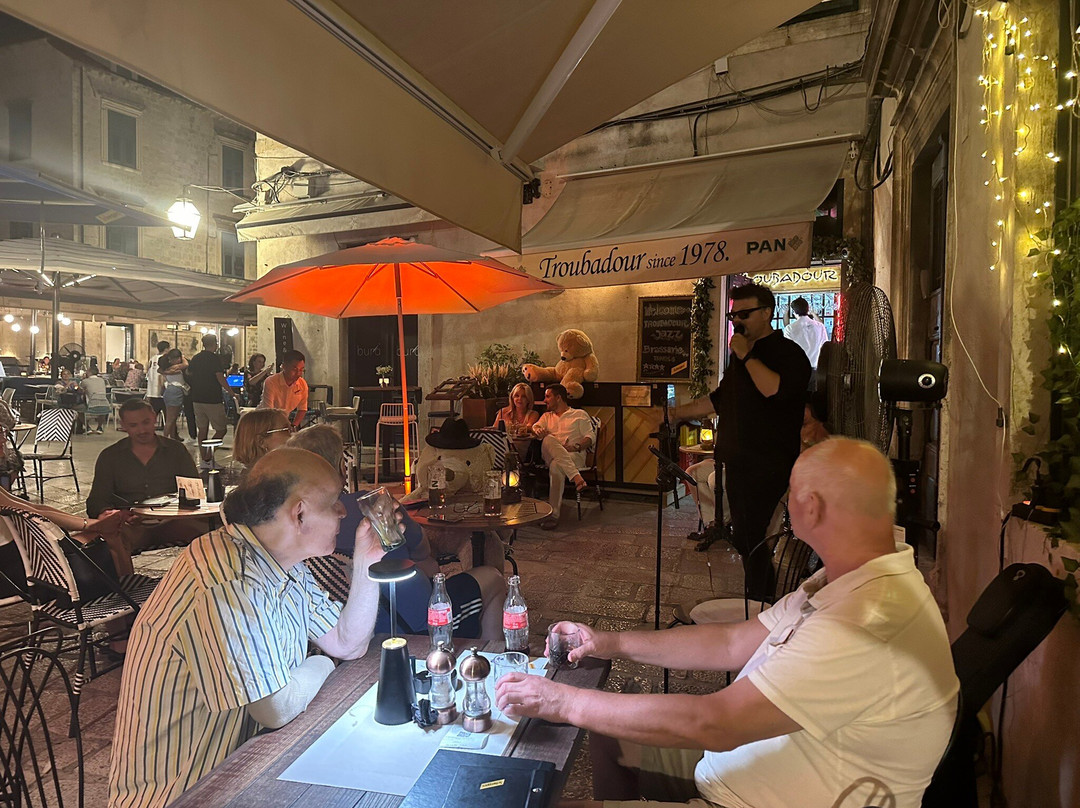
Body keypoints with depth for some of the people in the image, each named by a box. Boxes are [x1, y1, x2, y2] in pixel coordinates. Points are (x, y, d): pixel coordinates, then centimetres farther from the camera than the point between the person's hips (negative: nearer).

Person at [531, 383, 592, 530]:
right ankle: (575, 476, -45)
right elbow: (535, 427, 12)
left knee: (556, 465, -38)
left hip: (574, 456, -3)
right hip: (549, 456, 3)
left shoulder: (579, 414, 19)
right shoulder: (547, 416, 32)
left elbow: (591, 437, 7)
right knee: (549, 440, -33)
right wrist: (538, 431, -14)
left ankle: (553, 514, -35)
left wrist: (576, 446, -13)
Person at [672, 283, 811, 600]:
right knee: (744, 539, 12)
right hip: (738, 464, 9)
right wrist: (677, 413, 25)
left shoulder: (788, 353, -7)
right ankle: (757, 602, 23)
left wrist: (747, 356, -17)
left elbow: (775, 389, -28)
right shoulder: (741, 355, 19)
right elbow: (719, 399, 29)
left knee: (755, 541, -7)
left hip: (767, 467, -8)